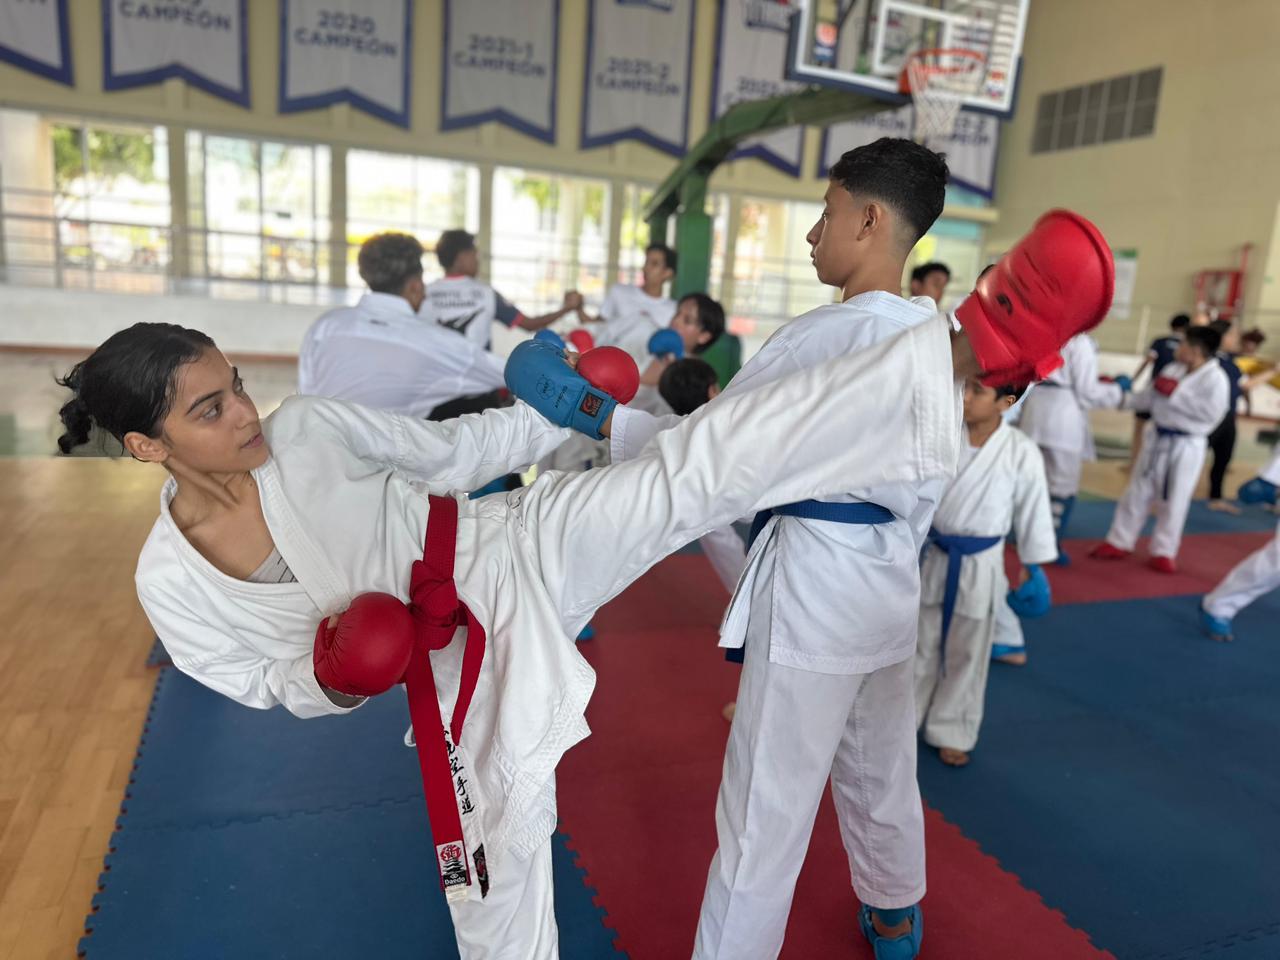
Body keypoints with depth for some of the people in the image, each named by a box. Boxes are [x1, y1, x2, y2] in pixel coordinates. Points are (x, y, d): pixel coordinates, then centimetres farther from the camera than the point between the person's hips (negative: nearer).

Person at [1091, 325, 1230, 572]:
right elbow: (1146, 399, 13)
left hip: (1185, 447, -6)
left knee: (1173, 502, 4)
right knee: (1137, 492, 11)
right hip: (1157, 441, 6)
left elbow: (1212, 413, -22)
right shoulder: (1173, 370, 6)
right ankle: (1119, 543, 21)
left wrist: (1177, 393, -21)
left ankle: (1163, 552, 19)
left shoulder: (1215, 378, -13)